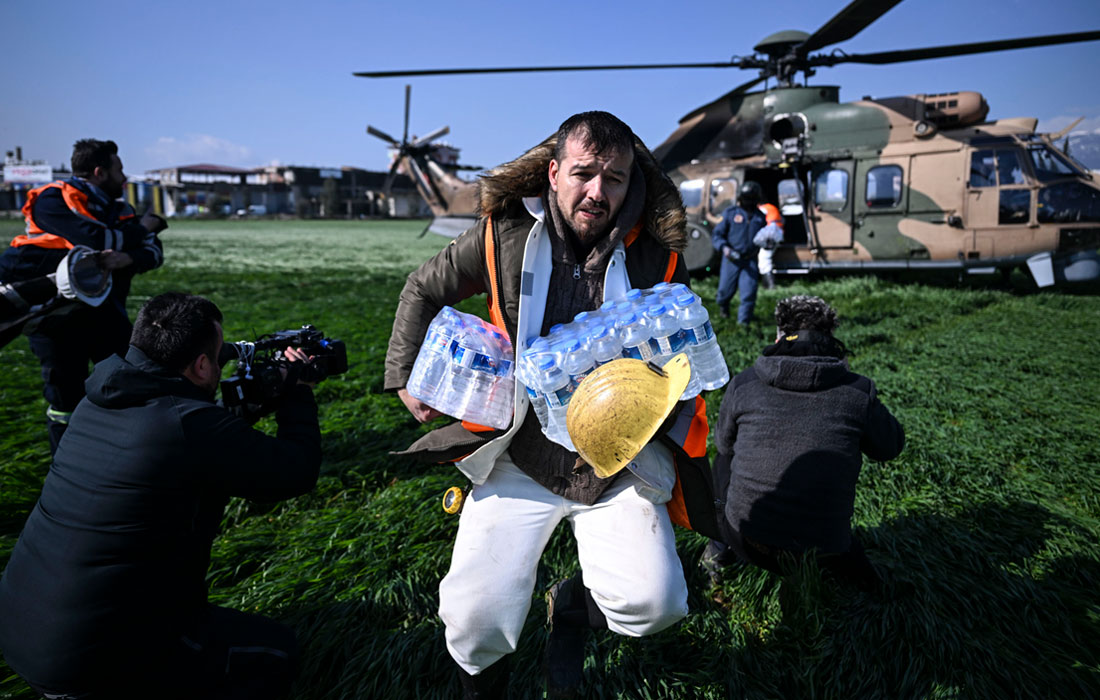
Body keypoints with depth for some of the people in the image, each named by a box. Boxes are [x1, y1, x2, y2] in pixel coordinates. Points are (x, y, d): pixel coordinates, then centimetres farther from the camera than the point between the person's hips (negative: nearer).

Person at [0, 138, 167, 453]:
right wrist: (142, 227, -6)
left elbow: (154, 252, -2)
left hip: (101, 309, 5)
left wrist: (129, 257, -24)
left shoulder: (117, 209, 11)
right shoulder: (53, 199, -7)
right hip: (54, 317, -5)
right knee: (67, 396, 1)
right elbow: (98, 241, -22)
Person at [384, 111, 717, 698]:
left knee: (654, 603, -15)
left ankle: (572, 607, 23)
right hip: (519, 459, 0)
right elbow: (424, 289, 12)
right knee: (475, 620, -8)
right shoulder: (504, 236, -4)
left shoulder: (656, 259, -3)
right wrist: (405, 376, 7)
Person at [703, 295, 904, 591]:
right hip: (823, 550, 1)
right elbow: (891, 447, 10)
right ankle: (848, 563, 21)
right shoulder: (858, 392, -8)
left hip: (747, 542, -1)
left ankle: (723, 551, 30)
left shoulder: (743, 384, -6)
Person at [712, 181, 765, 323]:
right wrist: (724, 247, -20)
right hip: (731, 259, -2)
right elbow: (716, 235, -2)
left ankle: (743, 322, 3)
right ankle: (723, 306, 42)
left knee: (749, 293, -9)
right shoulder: (730, 212, 1)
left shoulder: (759, 216, 13)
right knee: (726, 290, 7)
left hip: (750, 261, 2)